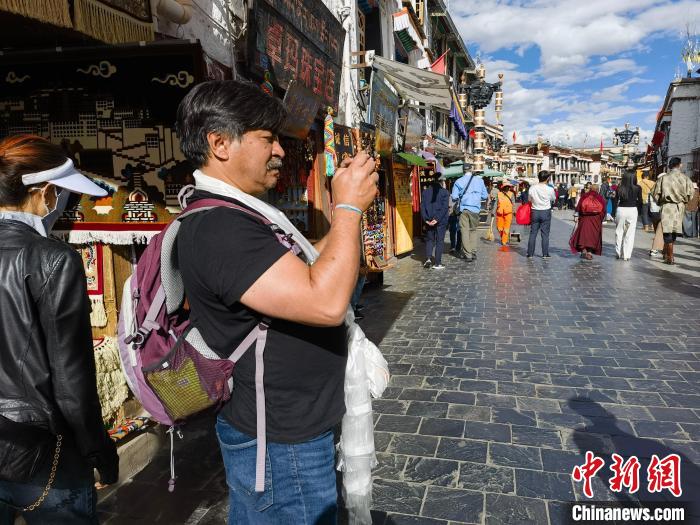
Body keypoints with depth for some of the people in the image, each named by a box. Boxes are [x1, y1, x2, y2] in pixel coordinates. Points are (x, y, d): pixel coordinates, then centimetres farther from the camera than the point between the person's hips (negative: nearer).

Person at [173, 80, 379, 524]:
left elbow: (301, 272, 14)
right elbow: (326, 303, -35)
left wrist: (350, 211, 4)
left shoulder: (228, 215, 8)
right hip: (281, 442, -10)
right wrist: (348, 208, -22)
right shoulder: (219, 227, -27)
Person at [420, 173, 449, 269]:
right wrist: (437, 219, -14)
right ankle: (437, 263, 3)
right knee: (439, 241, 4)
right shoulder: (445, 192, -5)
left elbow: (422, 206, -2)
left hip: (428, 220, 3)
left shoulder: (425, 192, 4)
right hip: (441, 221, -3)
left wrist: (426, 219, -6)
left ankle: (428, 258, -1)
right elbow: (444, 207, -13)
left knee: (429, 240, 16)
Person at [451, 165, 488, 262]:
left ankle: (467, 254, -1)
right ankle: (473, 253, 14)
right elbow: (485, 196, 6)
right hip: (475, 209, 2)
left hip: (464, 209, -2)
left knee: (465, 231, 2)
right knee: (473, 230, 14)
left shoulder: (458, 181, -2)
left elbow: (454, 197, -5)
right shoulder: (479, 180, 3)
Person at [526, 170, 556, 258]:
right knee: (545, 234, 4)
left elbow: (529, 199, 7)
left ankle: (530, 253, 9)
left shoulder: (532, 188, -7)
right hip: (546, 212, -2)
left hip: (535, 212, 2)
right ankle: (545, 254, 6)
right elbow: (553, 199, 5)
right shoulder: (550, 189, -12)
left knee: (533, 233, 8)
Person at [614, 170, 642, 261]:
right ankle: (627, 255, 4)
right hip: (632, 210, -1)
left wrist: (615, 213, 8)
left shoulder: (619, 189, -1)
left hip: (621, 210, 1)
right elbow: (640, 201, -1)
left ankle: (619, 253, 18)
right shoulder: (637, 188, -4)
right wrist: (639, 212, 12)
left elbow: (616, 201, 1)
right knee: (630, 233, 4)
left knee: (619, 232, 12)